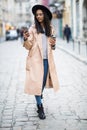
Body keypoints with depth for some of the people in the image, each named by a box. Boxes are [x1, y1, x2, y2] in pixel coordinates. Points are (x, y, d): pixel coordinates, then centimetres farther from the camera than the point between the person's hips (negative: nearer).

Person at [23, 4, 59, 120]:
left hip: (47, 59, 4)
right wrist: (26, 39, -26)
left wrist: (53, 44, -1)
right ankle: (40, 107, 2)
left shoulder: (50, 28, 10)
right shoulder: (33, 28, -2)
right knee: (37, 82, -5)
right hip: (36, 59, -4)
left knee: (44, 81, 11)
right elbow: (28, 46, -5)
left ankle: (39, 96, 34)